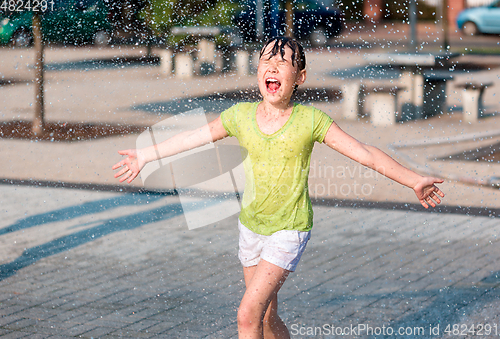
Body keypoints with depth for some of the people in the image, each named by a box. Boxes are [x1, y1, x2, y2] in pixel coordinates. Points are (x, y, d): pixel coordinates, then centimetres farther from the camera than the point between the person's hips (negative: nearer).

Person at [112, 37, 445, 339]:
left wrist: (414, 180, -14)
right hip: (251, 225, 5)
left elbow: (365, 153, -12)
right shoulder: (241, 115, -6)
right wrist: (144, 157, 17)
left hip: (290, 230, -4)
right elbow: (191, 138, 8)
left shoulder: (310, 120, -16)